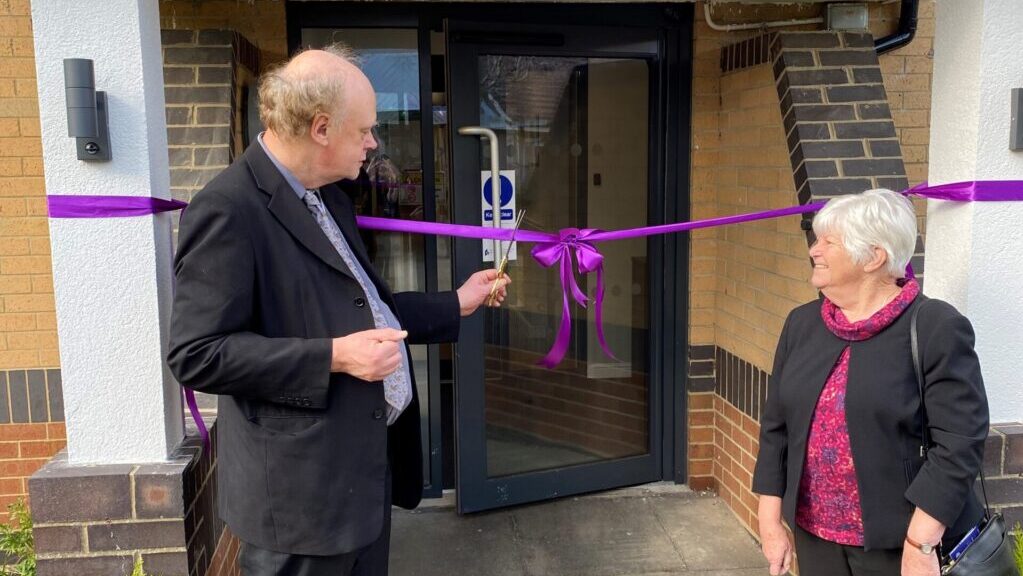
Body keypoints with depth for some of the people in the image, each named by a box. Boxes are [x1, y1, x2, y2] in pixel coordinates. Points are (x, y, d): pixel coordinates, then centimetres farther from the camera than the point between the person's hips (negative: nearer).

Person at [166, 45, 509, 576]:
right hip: (302, 490, -9)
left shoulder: (329, 199, 11)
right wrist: (333, 357, -25)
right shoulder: (229, 210, -19)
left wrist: (456, 304, 19)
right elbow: (196, 354, -22)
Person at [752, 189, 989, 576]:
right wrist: (771, 521, 5)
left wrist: (920, 544, -18)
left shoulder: (936, 328, -13)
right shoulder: (802, 323, 4)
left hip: (897, 545, -5)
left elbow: (959, 442, -16)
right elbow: (776, 426, 6)